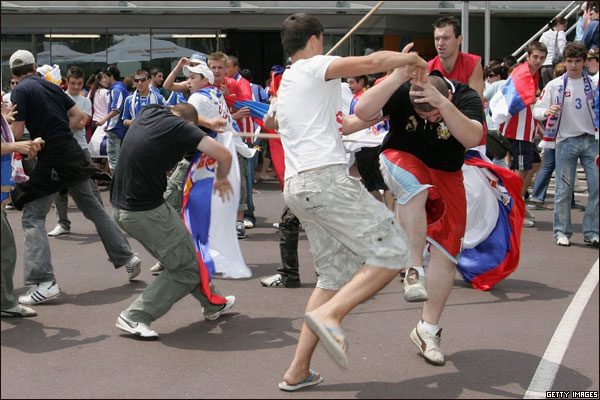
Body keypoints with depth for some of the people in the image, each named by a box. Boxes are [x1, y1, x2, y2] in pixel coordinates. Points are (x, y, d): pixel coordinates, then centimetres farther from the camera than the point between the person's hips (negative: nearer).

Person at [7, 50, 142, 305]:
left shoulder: (21, 91, -6)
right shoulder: (52, 86, 14)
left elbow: (17, 133, -9)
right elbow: (79, 116, 16)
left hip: (50, 160, -6)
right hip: (73, 153, 7)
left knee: (32, 218, -1)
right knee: (93, 208, 18)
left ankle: (45, 282, -11)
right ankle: (126, 257, 22)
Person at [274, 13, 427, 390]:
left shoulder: (285, 86, 29)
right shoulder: (314, 67, 3)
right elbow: (371, 62, -12)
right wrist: (411, 58, 7)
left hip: (297, 187, 9)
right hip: (326, 178, -9)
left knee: (336, 275, 13)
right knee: (392, 251, -7)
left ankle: (298, 371, 10)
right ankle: (328, 314, -20)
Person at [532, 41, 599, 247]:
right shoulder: (555, 85, 1)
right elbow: (536, 110, -2)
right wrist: (547, 112, -23)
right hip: (566, 141, -1)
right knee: (564, 190, 0)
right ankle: (562, 232, 11)